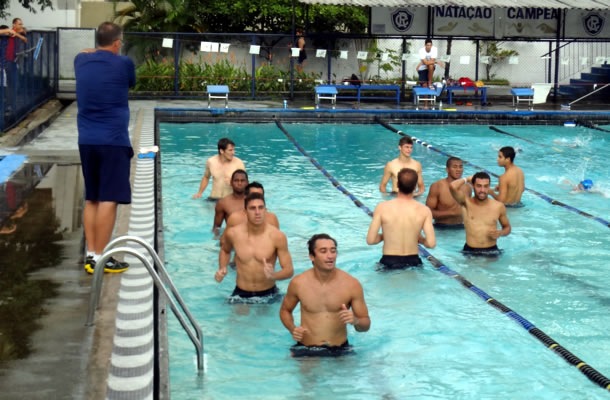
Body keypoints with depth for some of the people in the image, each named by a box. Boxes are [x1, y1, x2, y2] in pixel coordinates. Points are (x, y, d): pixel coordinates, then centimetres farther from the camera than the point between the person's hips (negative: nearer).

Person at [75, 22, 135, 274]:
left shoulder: (81, 61, 8)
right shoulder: (123, 64, -7)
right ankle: (100, 259, -6)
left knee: (91, 199, 13)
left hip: (86, 140, 6)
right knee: (108, 200, -5)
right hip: (113, 140, -6)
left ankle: (91, 254, 13)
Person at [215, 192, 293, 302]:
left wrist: (274, 275, -30)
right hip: (241, 294, 1)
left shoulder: (277, 236, -15)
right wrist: (222, 269, -1)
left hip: (268, 294, -1)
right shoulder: (233, 233, -8)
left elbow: (289, 270, -9)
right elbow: (225, 250, 17)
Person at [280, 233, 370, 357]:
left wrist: (355, 321, -20)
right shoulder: (298, 283, -3)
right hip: (306, 350, -1)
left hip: (339, 351, 1)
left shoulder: (352, 284, -5)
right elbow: (285, 311, 16)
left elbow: (366, 324, 3)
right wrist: (292, 328, -4)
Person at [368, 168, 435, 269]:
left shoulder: (382, 208, -9)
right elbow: (431, 244, -12)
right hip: (413, 261, 1)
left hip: (389, 262, -1)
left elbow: (370, 240, -9)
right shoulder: (424, 210, -7)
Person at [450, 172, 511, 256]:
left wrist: (500, 233, -4)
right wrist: (467, 179, -2)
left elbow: (507, 227, 19)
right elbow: (453, 187, -21)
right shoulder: (466, 203, -3)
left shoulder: (499, 206, 2)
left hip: (492, 250, 1)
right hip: (470, 251, -1)